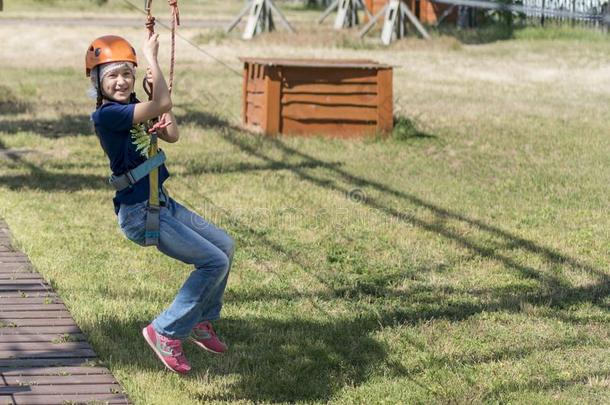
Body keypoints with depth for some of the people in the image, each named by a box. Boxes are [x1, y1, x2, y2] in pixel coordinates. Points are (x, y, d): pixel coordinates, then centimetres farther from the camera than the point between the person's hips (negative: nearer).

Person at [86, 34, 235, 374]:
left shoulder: (133, 109, 9)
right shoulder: (107, 115, -20)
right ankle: (166, 332, -3)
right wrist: (152, 57, -21)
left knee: (225, 245, 18)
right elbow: (163, 104, -30)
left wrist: (157, 87, 3)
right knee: (215, 261, -13)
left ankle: (201, 321, 29)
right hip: (139, 213, -10)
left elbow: (172, 135, 10)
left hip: (162, 203, 10)